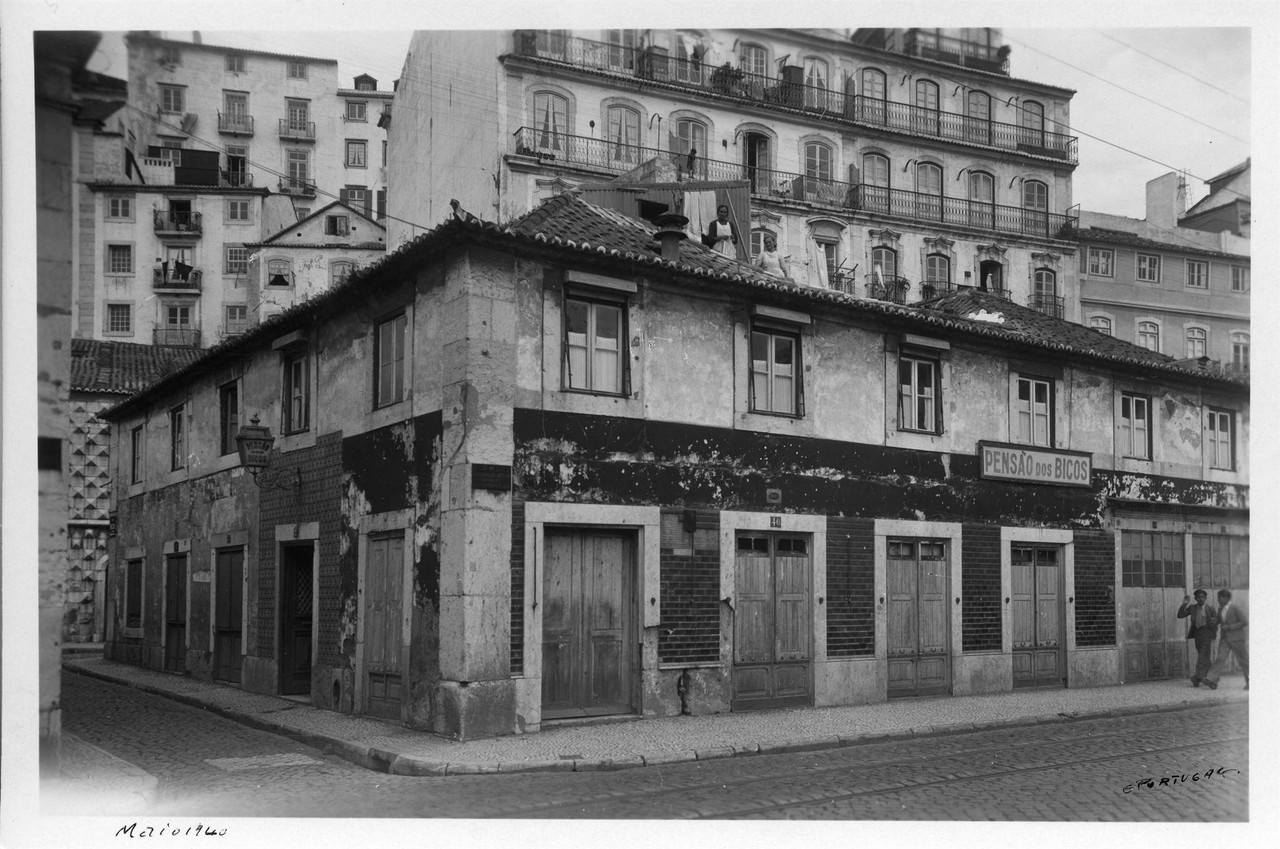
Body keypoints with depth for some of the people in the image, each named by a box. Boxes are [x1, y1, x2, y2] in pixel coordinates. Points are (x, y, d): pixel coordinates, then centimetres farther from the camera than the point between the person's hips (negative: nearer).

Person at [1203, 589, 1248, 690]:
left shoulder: (1235, 609, -13)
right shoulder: (1220, 608, 8)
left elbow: (1245, 622, -16)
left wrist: (1229, 627, -19)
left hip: (1237, 639, -5)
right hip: (1225, 639, 5)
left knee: (1243, 660, 5)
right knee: (1220, 658, -7)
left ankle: (1250, 682, 20)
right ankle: (1212, 680, -19)